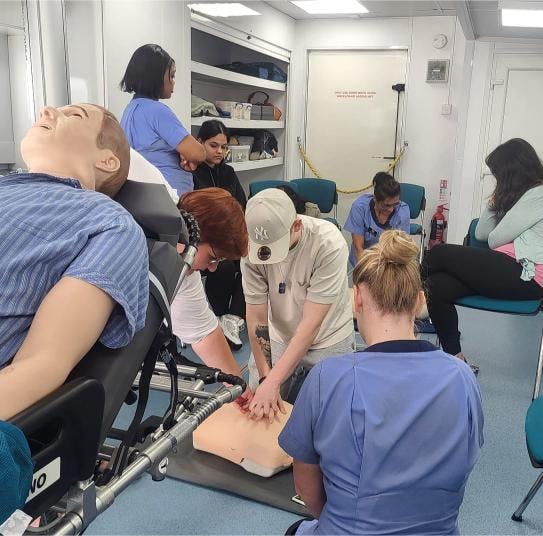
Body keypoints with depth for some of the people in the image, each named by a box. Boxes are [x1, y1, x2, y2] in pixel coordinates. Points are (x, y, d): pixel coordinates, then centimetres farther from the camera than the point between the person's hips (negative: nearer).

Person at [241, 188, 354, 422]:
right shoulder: (252, 246, -21)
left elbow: (311, 323, -32)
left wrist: (272, 381, -35)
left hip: (328, 340, -2)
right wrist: (265, 377, -25)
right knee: (258, 410, 4)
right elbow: (256, 319, -17)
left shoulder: (329, 243, -32)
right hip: (277, 338, 3)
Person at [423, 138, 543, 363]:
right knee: (436, 287, -13)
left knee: (440, 253, -16)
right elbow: (481, 234, 17)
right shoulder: (519, 195, 23)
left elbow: (494, 240, -10)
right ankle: (456, 357, -7)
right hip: (509, 270, 9)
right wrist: (496, 200, 11)